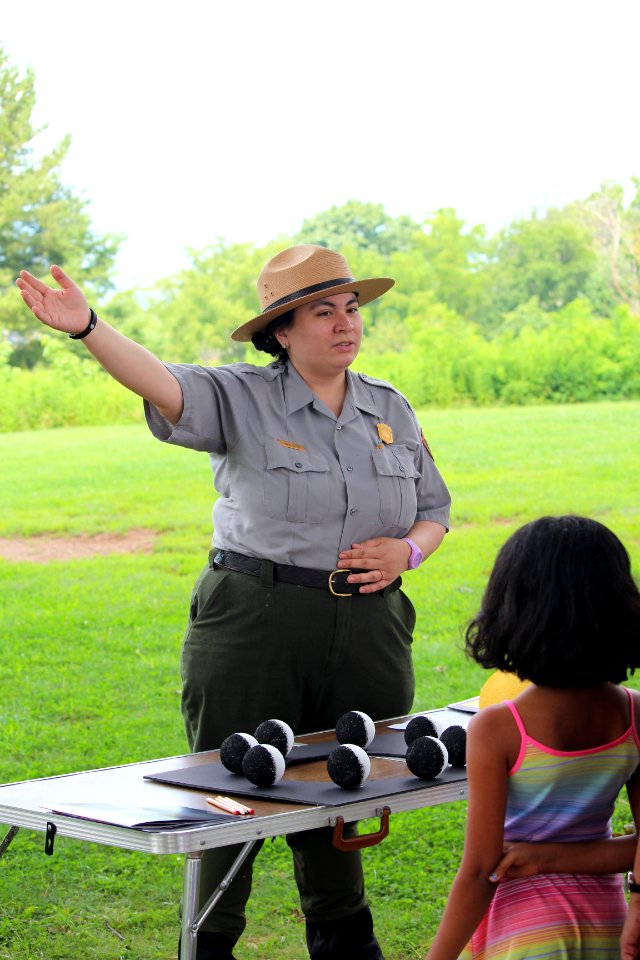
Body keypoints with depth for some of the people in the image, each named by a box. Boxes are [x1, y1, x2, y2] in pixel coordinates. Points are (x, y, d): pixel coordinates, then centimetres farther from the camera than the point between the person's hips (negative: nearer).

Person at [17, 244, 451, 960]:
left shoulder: (391, 410, 11)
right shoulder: (242, 399, -3)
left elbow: (435, 511, 20)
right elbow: (162, 384, -22)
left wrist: (407, 550, -2)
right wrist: (87, 328, -39)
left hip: (367, 632, 4)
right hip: (252, 625, -4)